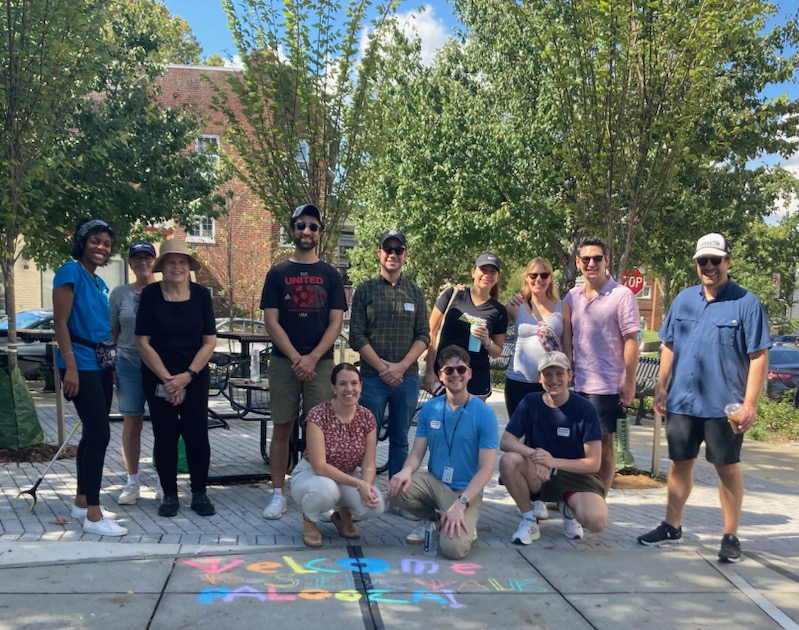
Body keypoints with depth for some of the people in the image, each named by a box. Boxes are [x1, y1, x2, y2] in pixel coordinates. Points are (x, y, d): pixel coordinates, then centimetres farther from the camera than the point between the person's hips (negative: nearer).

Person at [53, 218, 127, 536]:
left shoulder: (100, 283, 15)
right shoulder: (71, 271, -9)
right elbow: (60, 322, -15)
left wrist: (110, 364, 20)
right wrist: (70, 366, -21)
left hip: (101, 364, 9)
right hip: (81, 364, -9)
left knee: (92, 433, 12)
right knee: (99, 434, -12)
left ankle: (82, 502, 24)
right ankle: (93, 515, -8)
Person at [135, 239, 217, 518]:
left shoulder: (201, 294, -3)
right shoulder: (151, 294, -6)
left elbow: (209, 341, -2)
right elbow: (143, 341, -6)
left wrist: (187, 376, -11)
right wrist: (167, 378, -11)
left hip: (195, 377, 1)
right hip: (158, 378, 0)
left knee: (197, 434, -3)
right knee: (165, 435, 2)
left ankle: (199, 493, 11)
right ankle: (170, 495, 16)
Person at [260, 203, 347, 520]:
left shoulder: (330, 275, 8)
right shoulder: (277, 273, 6)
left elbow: (336, 322, 2)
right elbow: (271, 321, 0)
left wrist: (312, 358, -11)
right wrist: (296, 358, -11)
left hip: (320, 362, 0)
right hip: (283, 361, 0)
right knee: (282, 428, 4)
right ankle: (278, 494, 11)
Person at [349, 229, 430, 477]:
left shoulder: (415, 292, 9)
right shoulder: (365, 290, 3)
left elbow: (423, 336, 5)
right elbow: (357, 336, -3)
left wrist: (401, 366, -8)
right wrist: (382, 367, -11)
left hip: (407, 378, 2)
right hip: (372, 377, -2)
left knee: (400, 441, 10)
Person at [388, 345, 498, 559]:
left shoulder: (485, 414, -11)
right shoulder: (430, 408, 1)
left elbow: (486, 469, -13)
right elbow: (417, 452, 2)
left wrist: (460, 503, -24)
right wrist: (406, 471, -22)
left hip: (466, 491, -4)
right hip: (433, 481, 4)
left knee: (454, 547, -27)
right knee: (396, 488, -25)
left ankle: (466, 524, 10)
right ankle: (430, 518, 6)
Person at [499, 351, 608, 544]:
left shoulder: (585, 409, -10)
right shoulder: (530, 402, -5)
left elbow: (593, 463, -11)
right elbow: (505, 441, -11)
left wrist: (553, 461, -26)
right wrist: (533, 454, -30)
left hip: (575, 475, -1)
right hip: (537, 474, 1)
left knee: (597, 521, -31)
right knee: (508, 460, -31)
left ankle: (569, 508, 8)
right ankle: (529, 519, -7)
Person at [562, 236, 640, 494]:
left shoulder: (622, 295, -8)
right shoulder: (572, 296, 8)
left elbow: (631, 341, -9)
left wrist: (629, 381, -11)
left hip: (606, 385, -5)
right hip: (576, 383, 5)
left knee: (603, 444, 5)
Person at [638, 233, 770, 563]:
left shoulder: (746, 303, -7)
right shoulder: (683, 299, 7)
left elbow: (758, 356, -8)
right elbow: (669, 347, 12)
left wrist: (750, 404, -13)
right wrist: (662, 387, 7)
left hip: (724, 405, -4)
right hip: (682, 401, 4)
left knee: (727, 467, 8)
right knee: (680, 463, 14)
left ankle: (731, 536, 21)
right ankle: (672, 526, 28)